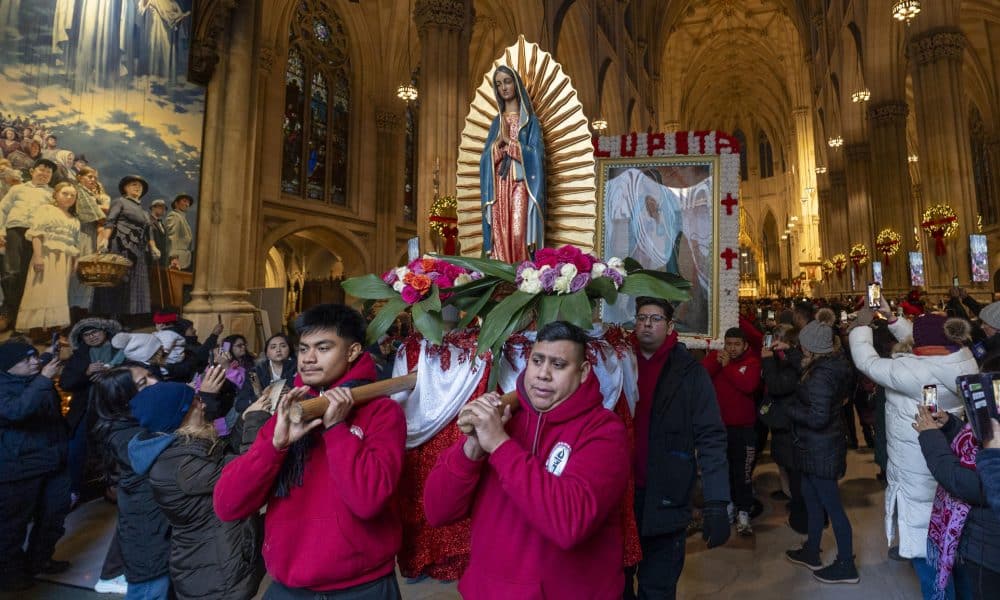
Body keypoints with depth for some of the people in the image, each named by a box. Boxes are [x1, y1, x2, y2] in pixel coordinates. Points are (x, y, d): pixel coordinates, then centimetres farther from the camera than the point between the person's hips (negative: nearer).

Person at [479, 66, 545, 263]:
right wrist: (499, 141, -8)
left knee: (518, 233, -13)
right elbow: (486, 157, 9)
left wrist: (509, 139, -9)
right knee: (500, 234, -2)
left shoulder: (529, 119, 7)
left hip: (519, 185, -3)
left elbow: (535, 154, -6)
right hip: (498, 187, 4)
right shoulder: (497, 121, 18)